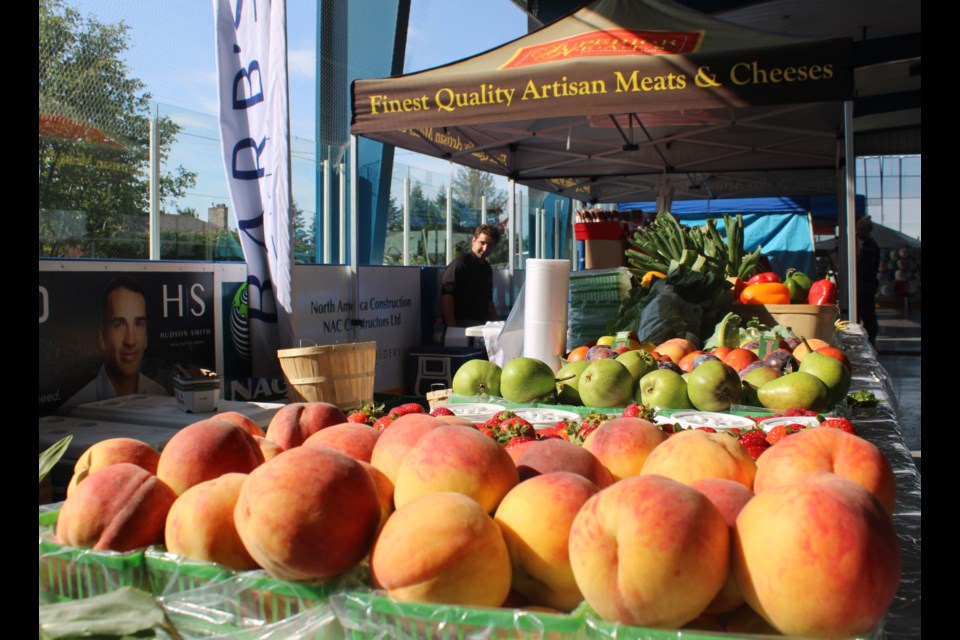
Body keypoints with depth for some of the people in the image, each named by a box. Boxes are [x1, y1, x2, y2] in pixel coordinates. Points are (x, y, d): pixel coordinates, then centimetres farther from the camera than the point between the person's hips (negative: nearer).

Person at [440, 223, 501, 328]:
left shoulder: (486, 267, 18)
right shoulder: (460, 263, -6)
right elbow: (446, 296, -16)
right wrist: (452, 327, -23)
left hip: (483, 323, 8)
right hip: (463, 323, -8)